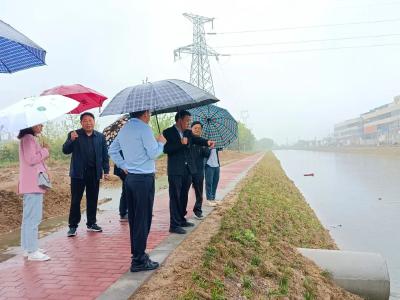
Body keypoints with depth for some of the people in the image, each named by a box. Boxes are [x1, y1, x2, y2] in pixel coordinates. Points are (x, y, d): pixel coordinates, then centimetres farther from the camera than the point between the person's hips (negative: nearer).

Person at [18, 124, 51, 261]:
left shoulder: (31, 138, 19)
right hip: (33, 184, -11)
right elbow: (31, 159, -22)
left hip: (33, 184, 11)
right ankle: (32, 251, -5)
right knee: (33, 217, -9)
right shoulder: (28, 138, -12)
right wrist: (45, 150, -10)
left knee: (29, 216, 15)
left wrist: (43, 152, 10)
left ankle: (29, 247, 24)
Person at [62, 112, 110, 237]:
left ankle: (91, 224, 22)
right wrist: (71, 140, -21)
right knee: (75, 200, 0)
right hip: (78, 173, -2)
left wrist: (106, 170, 3)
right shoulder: (74, 134, 3)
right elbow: (65, 150, -3)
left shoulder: (100, 137, 9)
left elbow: (105, 155, 9)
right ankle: (73, 226, 8)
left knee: (93, 200, 10)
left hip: (94, 173, 2)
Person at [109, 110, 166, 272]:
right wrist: (161, 142, 5)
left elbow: (112, 150, 18)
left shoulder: (124, 129, 13)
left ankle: (137, 252, 25)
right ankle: (139, 260, 2)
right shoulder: (144, 128, -13)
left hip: (130, 178, 8)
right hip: (144, 178, -8)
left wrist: (124, 166, 15)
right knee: (143, 219, -3)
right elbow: (153, 154, -12)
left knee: (133, 217, 14)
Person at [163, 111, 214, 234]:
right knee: (175, 197, -2)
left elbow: (196, 140, -4)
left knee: (184, 196, 16)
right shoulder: (168, 132, -7)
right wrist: (180, 143, -26)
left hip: (187, 170, 7)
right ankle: (174, 225, 4)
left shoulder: (188, 132, 12)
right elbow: (166, 149, -17)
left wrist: (207, 142, -24)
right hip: (175, 171, -6)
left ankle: (181, 220, 30)